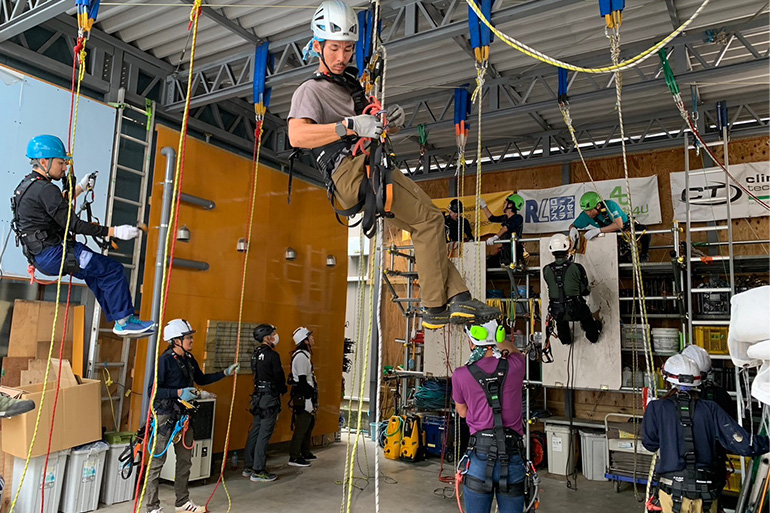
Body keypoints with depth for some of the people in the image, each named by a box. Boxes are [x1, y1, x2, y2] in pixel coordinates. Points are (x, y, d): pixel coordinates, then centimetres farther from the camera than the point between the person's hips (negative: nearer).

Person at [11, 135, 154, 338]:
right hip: (53, 255, -11)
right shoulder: (45, 189, -18)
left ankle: (116, 318, 23)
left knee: (94, 270, 24)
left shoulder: (27, 185, 14)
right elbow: (73, 225, -23)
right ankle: (124, 321, -3)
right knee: (113, 270, -10)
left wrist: (81, 188, 37)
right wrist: (115, 231, -23)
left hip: (40, 256, 11)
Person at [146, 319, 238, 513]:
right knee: (157, 461, 2)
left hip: (184, 415, 8)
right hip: (165, 416, -8)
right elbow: (153, 390, -19)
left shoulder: (189, 359, 7)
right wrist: (179, 392, -26)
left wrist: (225, 373, 14)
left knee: (185, 460, 15)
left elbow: (201, 379, 21)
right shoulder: (165, 360, -16)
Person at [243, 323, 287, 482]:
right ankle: (258, 472, 1)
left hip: (259, 396, 9)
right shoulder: (272, 355, -16)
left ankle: (248, 467, 23)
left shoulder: (256, 354, 10)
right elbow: (279, 376, -12)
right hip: (270, 397, -9)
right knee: (264, 434, -3)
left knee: (255, 431, 15)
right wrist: (283, 390, 9)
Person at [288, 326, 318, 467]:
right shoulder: (301, 356, -17)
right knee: (302, 426, -6)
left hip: (307, 397, 11)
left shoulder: (305, 354, 16)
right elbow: (302, 380, -21)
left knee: (310, 423, 18)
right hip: (303, 397, -11)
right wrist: (310, 396, -20)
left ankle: (305, 453, 30)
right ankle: (294, 457, 1)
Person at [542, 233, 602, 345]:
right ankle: (593, 334, 58)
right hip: (575, 311, -1)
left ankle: (565, 338, 55)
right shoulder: (577, 267, -14)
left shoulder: (546, 270, -9)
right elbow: (585, 291, -2)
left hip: (557, 313, 1)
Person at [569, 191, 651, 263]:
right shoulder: (586, 214, -19)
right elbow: (573, 225, -8)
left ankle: (644, 253, -6)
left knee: (643, 230, -31)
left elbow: (619, 225, -42)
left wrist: (598, 230, -49)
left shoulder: (610, 205, -33)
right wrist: (573, 229, -34)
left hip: (626, 227, -4)